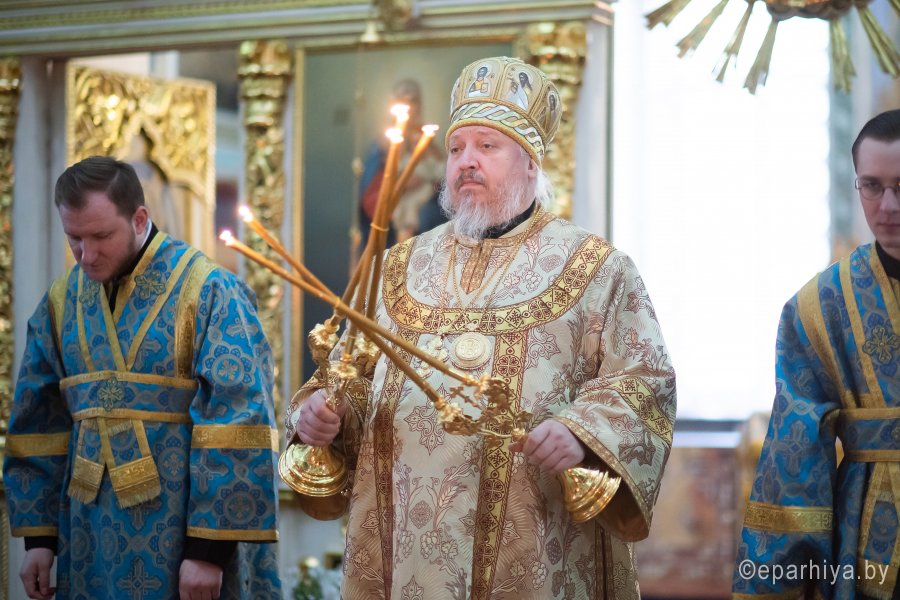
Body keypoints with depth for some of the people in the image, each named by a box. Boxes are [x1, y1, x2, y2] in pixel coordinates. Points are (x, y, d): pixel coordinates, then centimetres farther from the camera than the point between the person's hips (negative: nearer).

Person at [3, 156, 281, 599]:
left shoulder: (208, 292, -11)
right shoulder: (62, 299, 6)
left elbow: (237, 425, -16)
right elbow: (38, 424, 11)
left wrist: (210, 546, -19)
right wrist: (38, 535, 6)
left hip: (181, 530, -5)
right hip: (91, 537, 5)